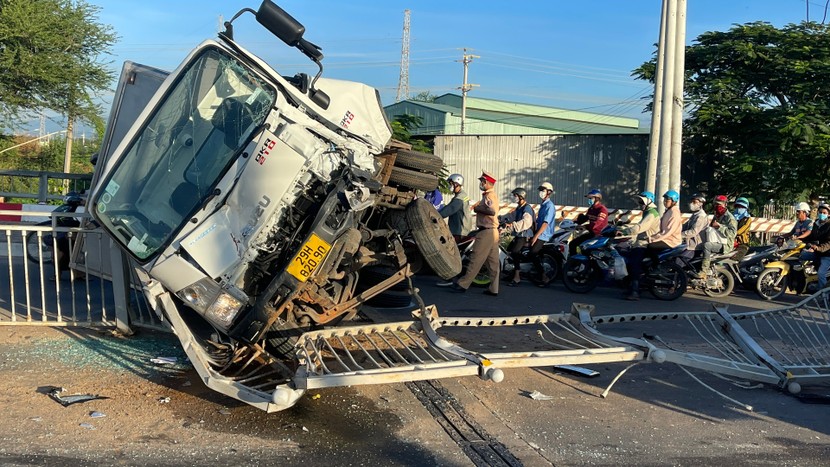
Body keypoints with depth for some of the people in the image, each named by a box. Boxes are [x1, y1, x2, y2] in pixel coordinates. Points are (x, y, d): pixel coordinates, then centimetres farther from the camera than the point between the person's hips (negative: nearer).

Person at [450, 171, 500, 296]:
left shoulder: (489, 196, -14)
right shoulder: (492, 196, 19)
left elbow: (492, 211, -31)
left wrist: (477, 209, -20)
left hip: (486, 232, -10)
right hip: (493, 232, 10)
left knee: (476, 259, -6)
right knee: (493, 262, 8)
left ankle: (463, 284, -2)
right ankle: (493, 289, 11)